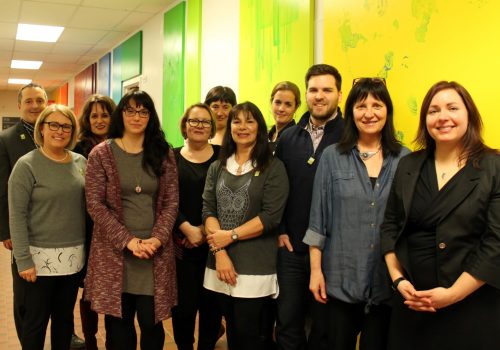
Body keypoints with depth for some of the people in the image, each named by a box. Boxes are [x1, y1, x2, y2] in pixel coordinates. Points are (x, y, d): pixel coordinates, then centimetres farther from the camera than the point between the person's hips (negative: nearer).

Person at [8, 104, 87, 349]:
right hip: (40, 257, -4)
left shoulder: (81, 163, 5)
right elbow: (17, 216, -12)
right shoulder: (27, 165, -9)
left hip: (74, 257, 4)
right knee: (35, 321, 8)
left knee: (65, 318, 16)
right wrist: (23, 260, -15)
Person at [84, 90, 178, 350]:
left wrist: (157, 239, -11)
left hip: (155, 252, 1)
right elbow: (95, 205, -5)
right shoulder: (101, 154, 0)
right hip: (114, 251, -1)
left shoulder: (163, 153, 7)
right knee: (119, 323, 7)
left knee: (152, 322, 3)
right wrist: (127, 240, -13)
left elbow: (171, 202, 4)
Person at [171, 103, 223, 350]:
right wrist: (187, 229, -12)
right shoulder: (172, 157, 6)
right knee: (183, 303, 0)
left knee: (211, 303, 6)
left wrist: (207, 229, -9)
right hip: (181, 243, 0)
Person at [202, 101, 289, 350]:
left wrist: (230, 236, -11)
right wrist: (219, 252, -11)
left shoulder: (273, 167, -2)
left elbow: (271, 216, -11)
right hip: (221, 265, 4)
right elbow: (208, 210, 2)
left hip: (256, 268, -4)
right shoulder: (217, 167, 11)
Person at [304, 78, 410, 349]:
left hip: (389, 280, 1)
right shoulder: (332, 156, 0)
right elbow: (318, 218, 0)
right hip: (341, 278, 0)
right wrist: (315, 269, -3)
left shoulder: (405, 159, 1)